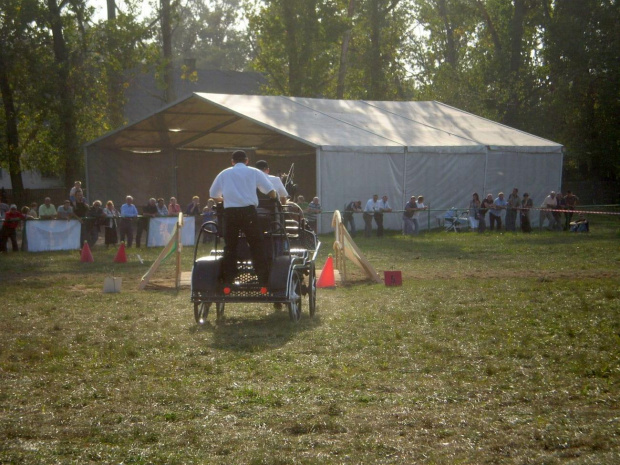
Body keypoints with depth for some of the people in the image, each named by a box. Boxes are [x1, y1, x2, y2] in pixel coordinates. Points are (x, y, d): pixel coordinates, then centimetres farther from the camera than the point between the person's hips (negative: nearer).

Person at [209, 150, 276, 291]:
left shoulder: (224, 174, 18)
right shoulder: (254, 172, 11)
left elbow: (213, 195, 23)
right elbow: (271, 192, 6)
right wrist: (275, 198, 28)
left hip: (229, 212, 2)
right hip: (248, 212, -2)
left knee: (230, 247, 9)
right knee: (257, 247, 3)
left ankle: (227, 284, 5)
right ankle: (264, 283, -4)